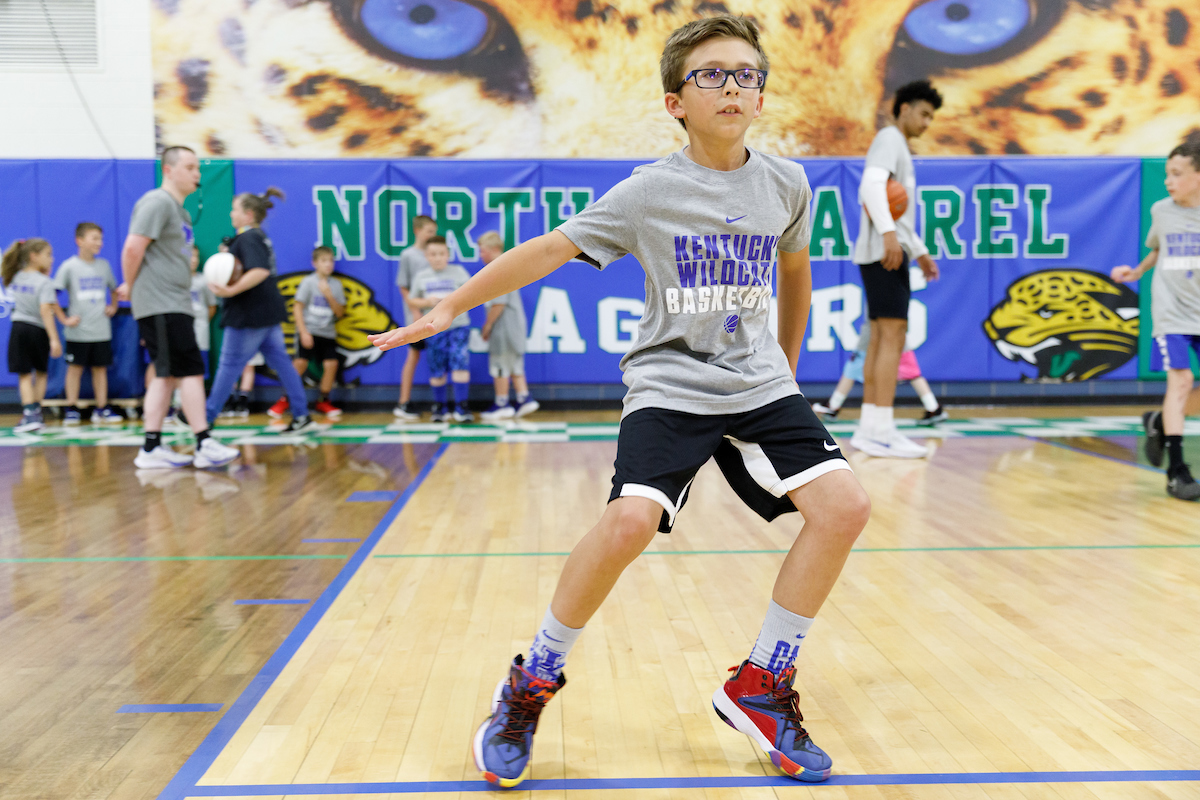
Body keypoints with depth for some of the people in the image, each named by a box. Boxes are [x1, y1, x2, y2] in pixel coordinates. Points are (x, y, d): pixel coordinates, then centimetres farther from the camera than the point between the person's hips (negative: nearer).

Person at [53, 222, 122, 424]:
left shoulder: (104, 265, 8)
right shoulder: (69, 266, -4)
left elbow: (115, 289, 25)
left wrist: (113, 307, 10)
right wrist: (64, 319, -9)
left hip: (101, 329, 3)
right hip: (78, 330, -3)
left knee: (100, 367, 7)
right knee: (75, 367, 1)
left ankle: (102, 408, 13)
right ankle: (71, 409, 8)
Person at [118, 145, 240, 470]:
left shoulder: (180, 210, 20)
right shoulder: (157, 202, -10)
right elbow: (133, 249, -17)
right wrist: (130, 286, -6)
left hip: (175, 304, 10)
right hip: (161, 306, -10)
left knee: (167, 374, 9)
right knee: (191, 370, -10)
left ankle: (152, 448, 12)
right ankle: (204, 444, -7)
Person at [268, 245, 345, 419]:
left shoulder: (336, 284, 8)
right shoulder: (308, 281, -2)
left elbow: (340, 313, 5)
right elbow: (297, 307, -5)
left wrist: (329, 296, -10)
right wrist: (304, 332, -12)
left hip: (327, 333, 3)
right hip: (308, 330, -3)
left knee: (331, 364, -9)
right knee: (300, 363, -14)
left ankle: (323, 401, 9)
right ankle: (284, 400, 2)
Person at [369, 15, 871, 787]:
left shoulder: (786, 184, 4)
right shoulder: (650, 190, -6)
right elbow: (550, 249, -6)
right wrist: (452, 306, -8)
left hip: (759, 387, 4)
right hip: (670, 386, -4)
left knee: (844, 505, -14)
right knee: (630, 520, -26)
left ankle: (761, 686, 4)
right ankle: (532, 685, -2)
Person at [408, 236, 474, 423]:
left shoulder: (458, 272, 3)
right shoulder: (421, 277, 9)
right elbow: (412, 300, 13)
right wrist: (427, 302, -5)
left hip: (458, 325, -2)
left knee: (460, 364, -13)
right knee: (437, 370, 4)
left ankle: (460, 407, -8)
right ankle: (440, 407, 21)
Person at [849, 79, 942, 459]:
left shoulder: (899, 147, 27)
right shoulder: (889, 138, -4)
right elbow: (872, 185, -22)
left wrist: (920, 251, 31)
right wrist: (889, 234, -32)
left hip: (890, 252, 10)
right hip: (883, 252, -10)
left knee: (880, 338, 7)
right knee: (893, 334, -14)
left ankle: (869, 428, 9)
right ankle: (881, 430, -16)